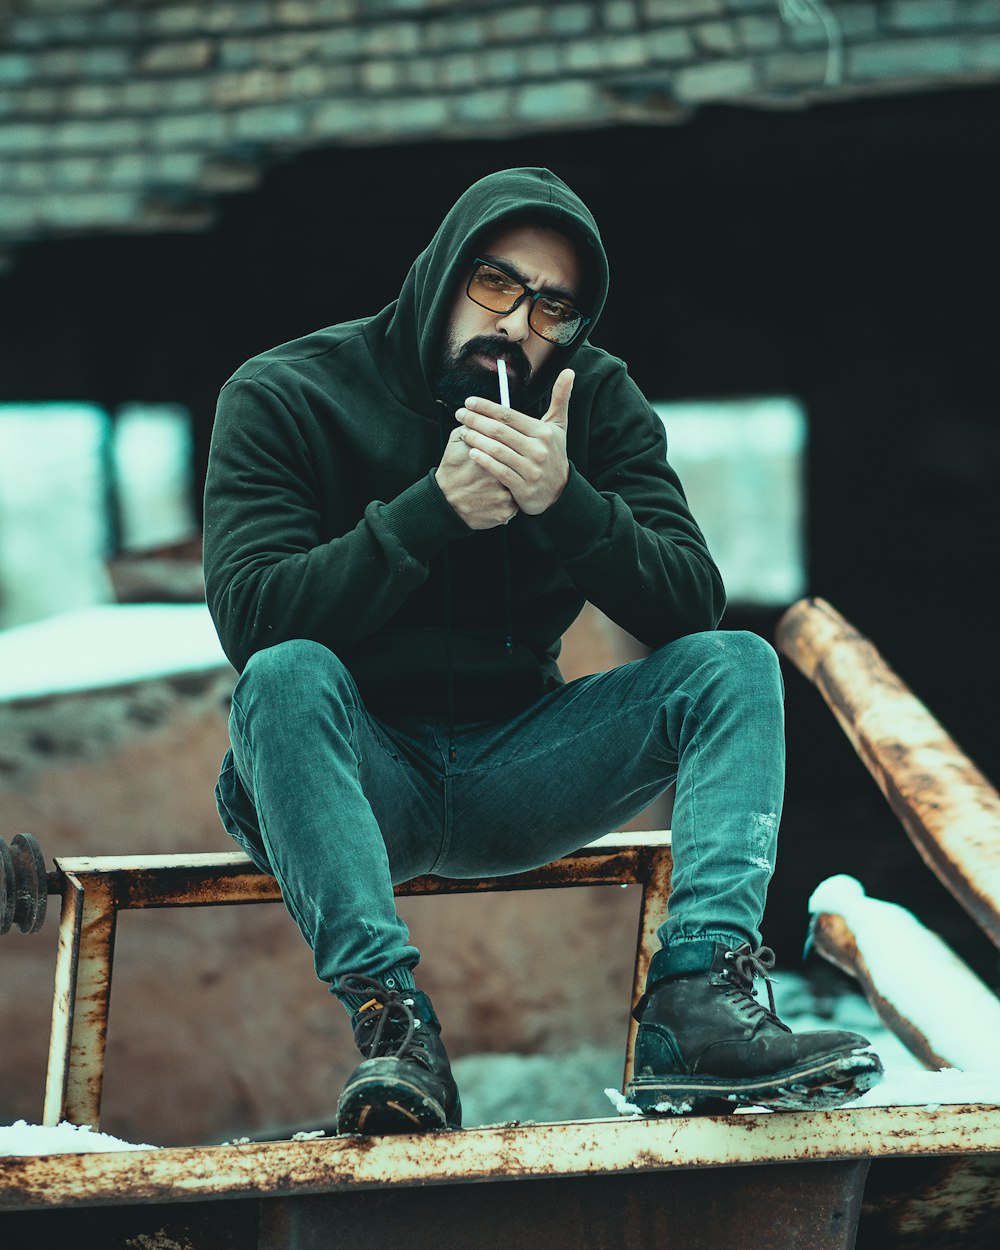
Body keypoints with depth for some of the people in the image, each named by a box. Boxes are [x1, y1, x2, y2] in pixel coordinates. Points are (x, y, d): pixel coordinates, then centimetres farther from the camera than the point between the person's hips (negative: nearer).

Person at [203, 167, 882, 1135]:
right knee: (288, 676, -35)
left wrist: (566, 502, -26)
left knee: (736, 665, -16)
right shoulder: (283, 396, -8)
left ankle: (695, 1000, -34)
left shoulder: (596, 401, 1)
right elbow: (251, 617, -21)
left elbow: (694, 608, -9)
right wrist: (433, 509, -28)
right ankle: (387, 1014, -41)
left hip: (511, 773, 3)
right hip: (351, 778, -3)